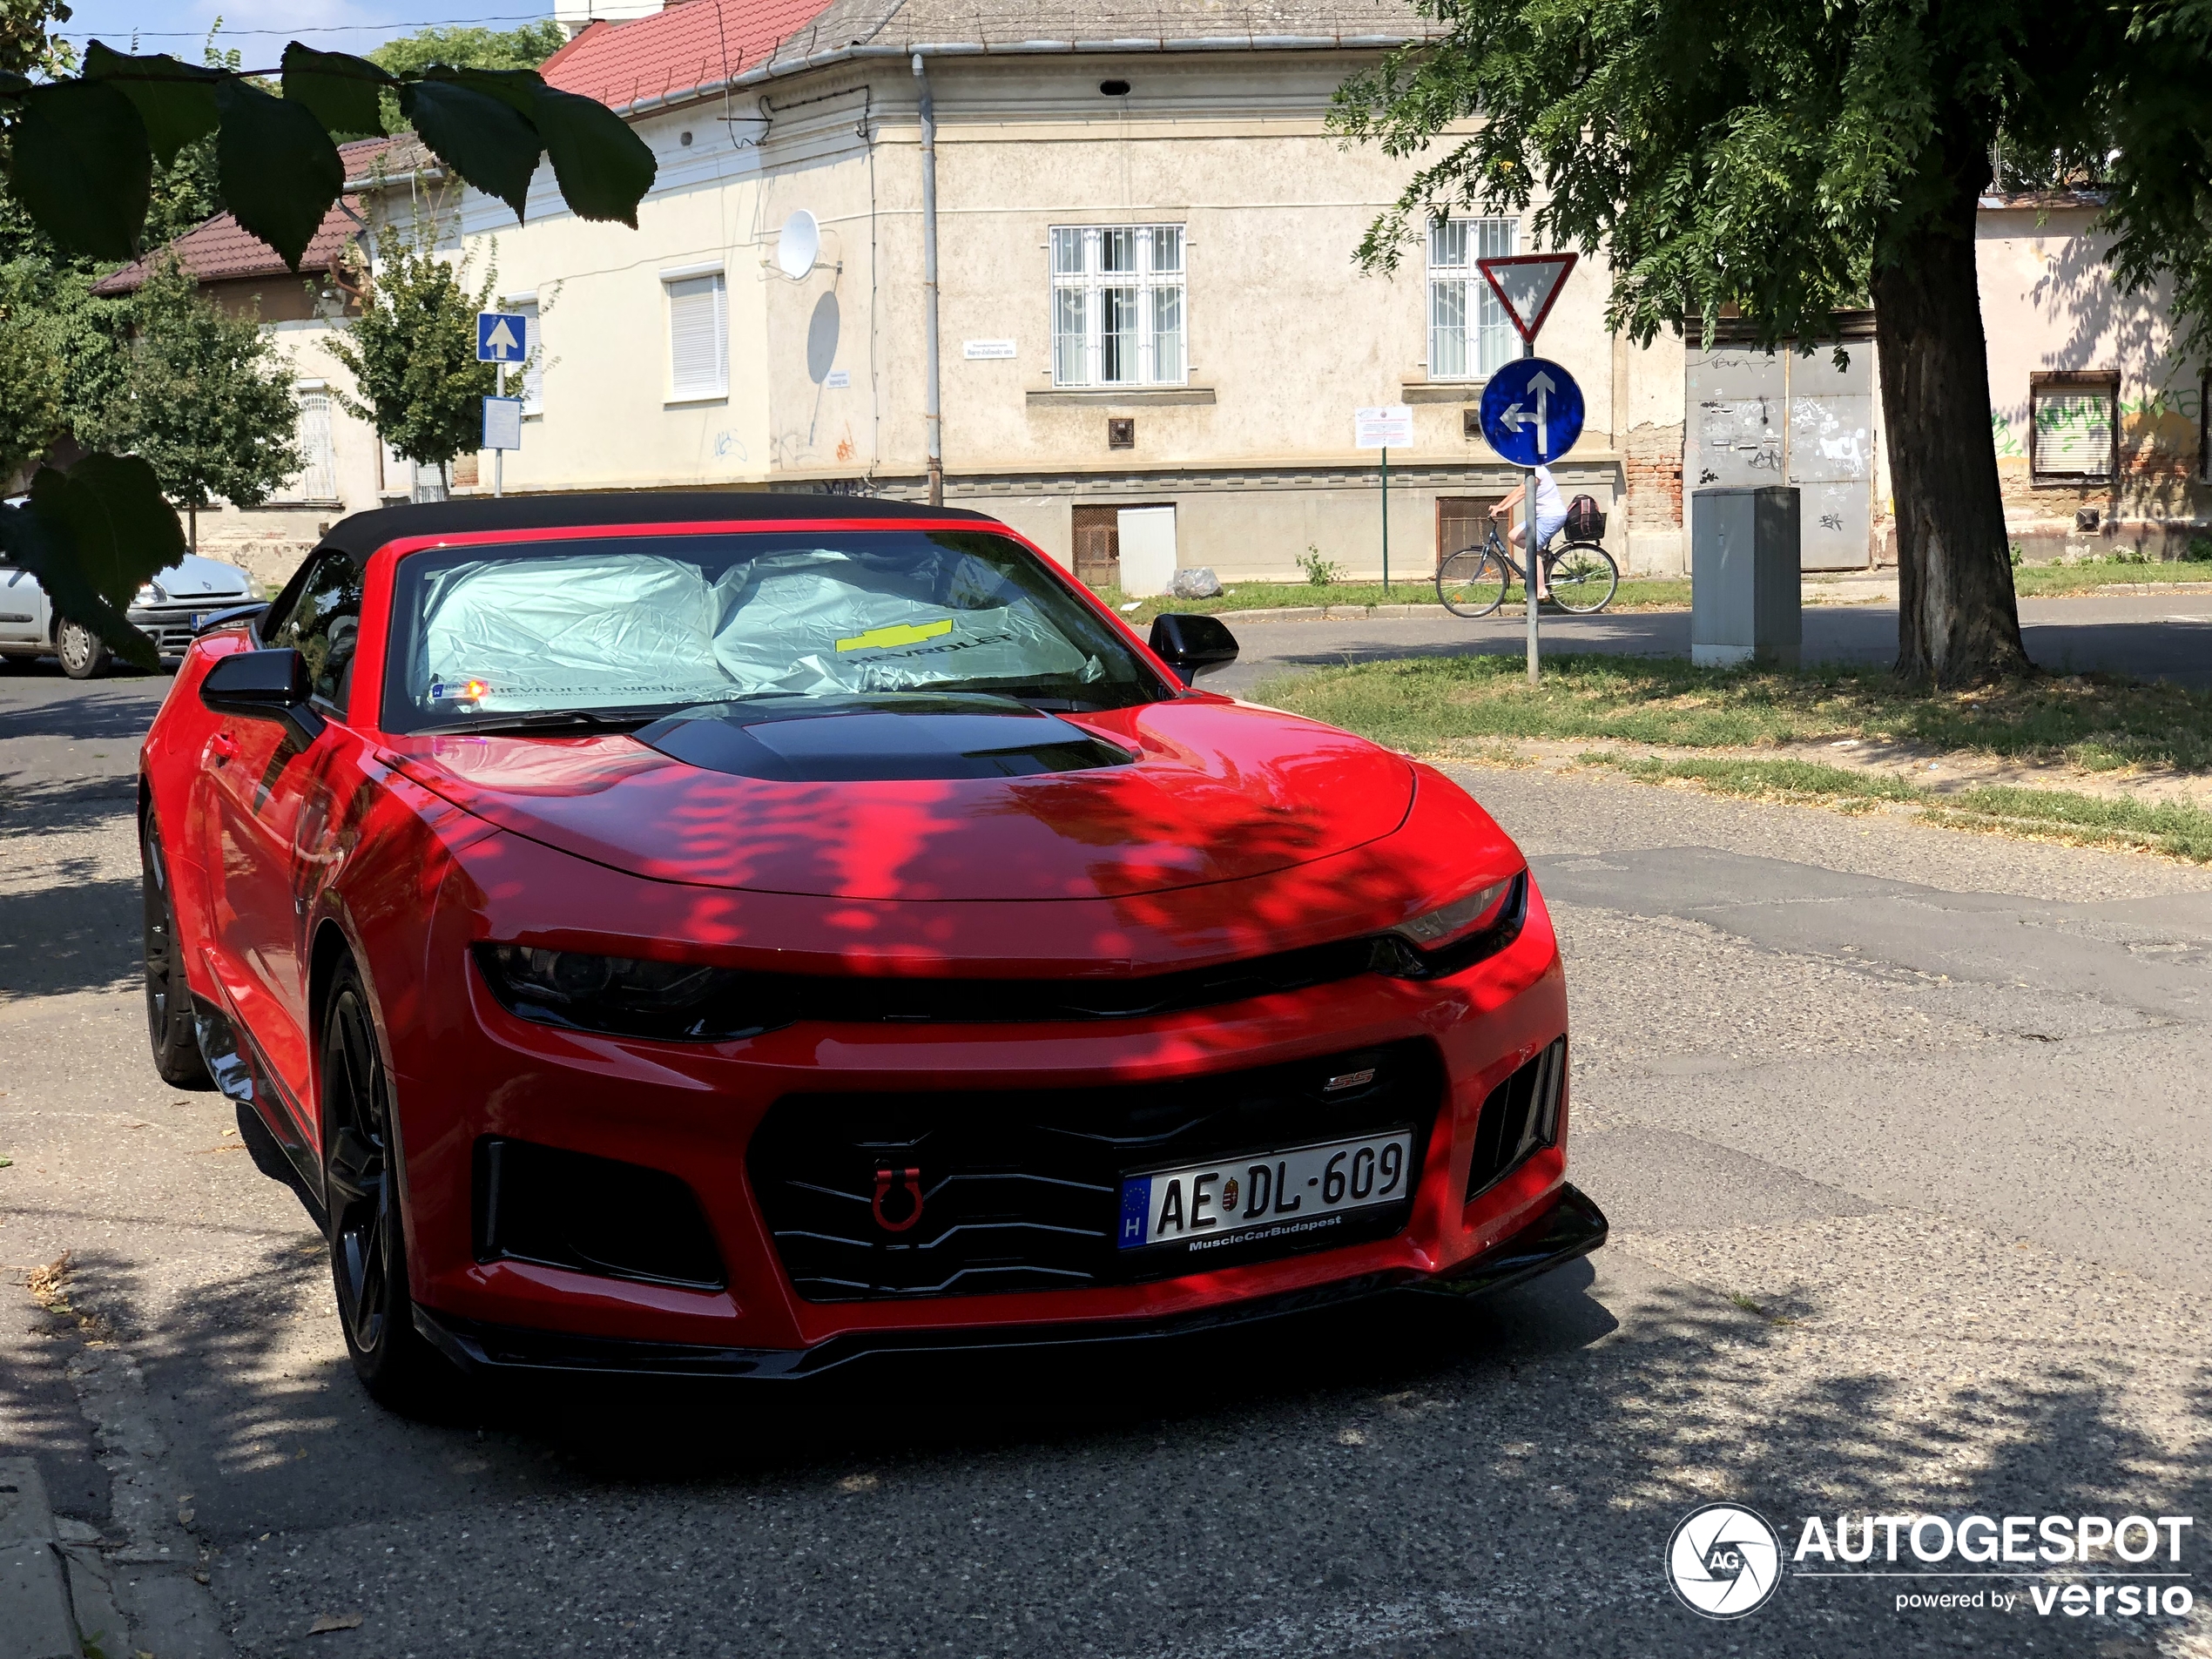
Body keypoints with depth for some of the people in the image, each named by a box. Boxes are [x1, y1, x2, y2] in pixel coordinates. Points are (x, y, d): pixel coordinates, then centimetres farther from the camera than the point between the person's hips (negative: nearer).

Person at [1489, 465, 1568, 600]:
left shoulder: (1537, 471, -16)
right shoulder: (1533, 471, 16)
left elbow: (1522, 492, -27)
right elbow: (1518, 490, 14)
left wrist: (1503, 508, -33)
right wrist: (1499, 506, 7)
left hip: (1552, 516, -10)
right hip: (1542, 515, 10)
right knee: (1513, 536, 4)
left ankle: (1541, 592, -15)